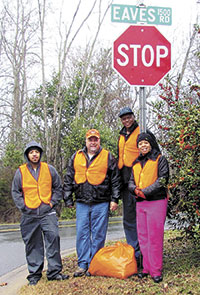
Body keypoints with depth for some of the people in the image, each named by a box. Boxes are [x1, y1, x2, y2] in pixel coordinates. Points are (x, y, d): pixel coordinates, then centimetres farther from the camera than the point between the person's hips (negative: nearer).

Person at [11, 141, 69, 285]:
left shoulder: (49, 169, 7)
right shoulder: (20, 172, 6)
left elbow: (58, 188, 14)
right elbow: (15, 192, 11)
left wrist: (53, 202, 3)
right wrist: (23, 206, 0)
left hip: (48, 213, 0)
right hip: (29, 215, 0)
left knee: (53, 238, -9)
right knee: (32, 244, 5)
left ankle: (54, 271, 0)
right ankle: (34, 274, 15)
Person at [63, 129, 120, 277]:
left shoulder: (108, 157, 4)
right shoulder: (76, 157, 11)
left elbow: (115, 180, 4)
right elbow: (68, 180, 14)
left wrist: (114, 199, -2)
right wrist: (68, 199, 9)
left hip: (101, 203, -2)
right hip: (82, 203, 3)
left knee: (98, 234, 2)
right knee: (82, 233, 3)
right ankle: (83, 264, 13)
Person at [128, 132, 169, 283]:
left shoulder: (160, 159, 1)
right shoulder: (136, 163, 19)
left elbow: (162, 180, -10)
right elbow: (131, 182, 16)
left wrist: (145, 191, -15)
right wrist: (135, 189, -7)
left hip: (156, 202, -6)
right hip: (140, 203, 6)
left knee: (155, 237, -6)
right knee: (143, 237, 7)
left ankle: (156, 271, 0)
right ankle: (147, 268, 16)